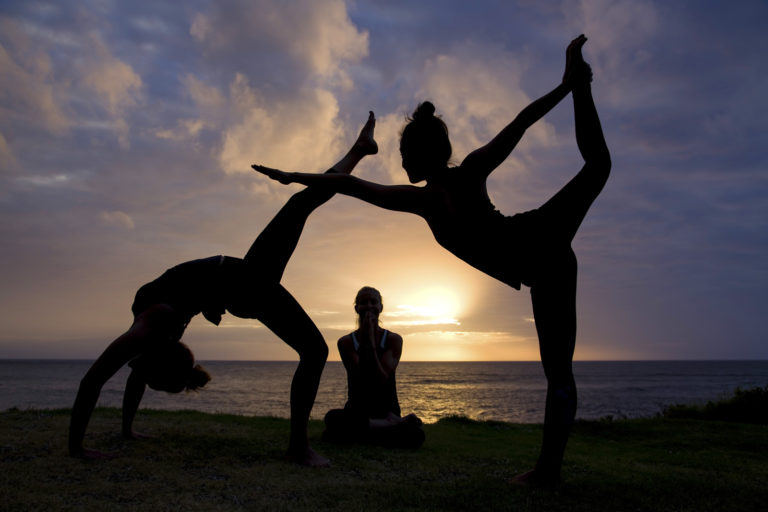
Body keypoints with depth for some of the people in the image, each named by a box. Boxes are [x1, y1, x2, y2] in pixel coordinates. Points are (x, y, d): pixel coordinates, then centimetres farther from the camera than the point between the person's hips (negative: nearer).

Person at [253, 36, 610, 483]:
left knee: (558, 373, -1)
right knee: (597, 166, 23)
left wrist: (292, 176, -4)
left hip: (538, 269, -5)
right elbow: (521, 122, -5)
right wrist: (566, 86, 2)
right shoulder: (474, 169, -7)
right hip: (544, 232, 5)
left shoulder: (423, 199, -16)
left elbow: (349, 184, -10)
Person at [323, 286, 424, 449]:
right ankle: (395, 423, -19)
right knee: (332, 418, -35)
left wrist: (371, 343, -19)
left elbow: (381, 380, -13)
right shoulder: (345, 342, 0)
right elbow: (359, 379, -13)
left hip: (387, 410, -1)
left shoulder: (394, 339, -1)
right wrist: (364, 343, -18)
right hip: (357, 411, 2)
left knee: (416, 435, -33)